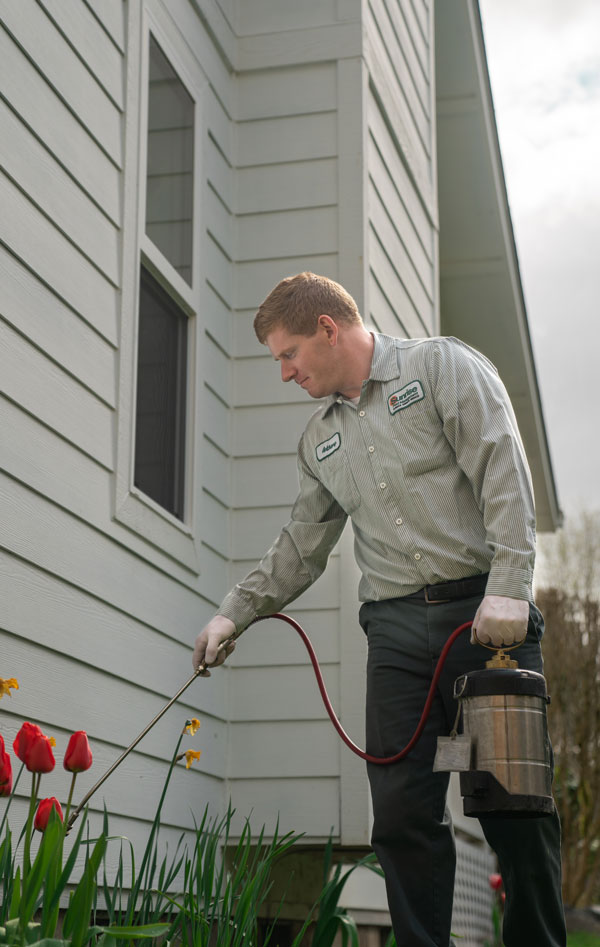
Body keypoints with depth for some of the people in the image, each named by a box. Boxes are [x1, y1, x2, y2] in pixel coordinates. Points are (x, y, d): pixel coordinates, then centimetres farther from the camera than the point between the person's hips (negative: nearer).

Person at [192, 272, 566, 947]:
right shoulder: (319, 440, 20)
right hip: (396, 630, 5)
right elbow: (301, 547, 24)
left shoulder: (445, 368, 3)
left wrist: (508, 588, -18)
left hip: (485, 612, -5)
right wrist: (235, 613, 12)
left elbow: (504, 474, -8)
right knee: (402, 812, -4)